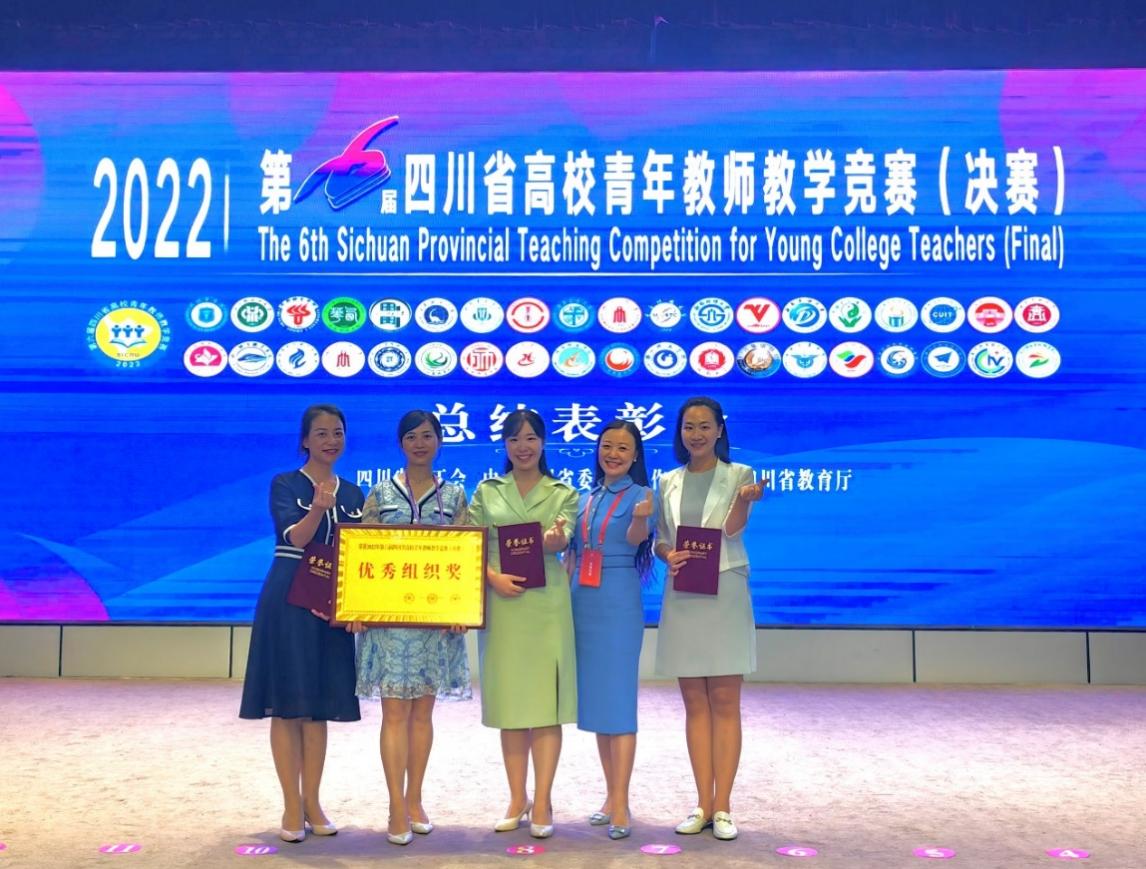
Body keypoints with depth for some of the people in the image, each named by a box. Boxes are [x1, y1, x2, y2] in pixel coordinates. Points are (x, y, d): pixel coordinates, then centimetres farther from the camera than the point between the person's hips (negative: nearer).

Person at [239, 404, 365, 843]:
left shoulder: (353, 493, 10)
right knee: (287, 705, 0)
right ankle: (292, 806, 10)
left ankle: (312, 802, 18)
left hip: (333, 605, 4)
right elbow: (295, 538, -18)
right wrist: (318, 509, -38)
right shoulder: (284, 484, -3)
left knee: (319, 707, 8)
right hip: (288, 603, -4)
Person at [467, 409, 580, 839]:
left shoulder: (563, 494, 7)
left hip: (545, 606, -1)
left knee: (545, 703, -2)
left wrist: (553, 539, -34)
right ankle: (517, 800, 18)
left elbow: (559, 543, -10)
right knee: (508, 703, 7)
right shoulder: (487, 492, 10)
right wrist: (493, 577, -14)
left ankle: (542, 803, 7)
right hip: (501, 604, 2)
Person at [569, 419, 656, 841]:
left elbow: (636, 538, -26)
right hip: (583, 604, 6)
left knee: (617, 700, -5)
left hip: (619, 604, -6)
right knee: (594, 699, 10)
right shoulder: (586, 498, 12)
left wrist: (641, 517, -47)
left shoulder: (639, 494, -5)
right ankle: (611, 795, 21)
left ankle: (621, 805, 0)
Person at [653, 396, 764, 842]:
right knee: (695, 704, 8)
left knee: (724, 703, 1)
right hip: (682, 597, 3)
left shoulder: (738, 474, 1)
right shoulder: (668, 482, 11)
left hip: (724, 595, -3)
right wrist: (667, 554, -10)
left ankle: (723, 806, 8)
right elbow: (659, 539, 12)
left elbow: (732, 528, -14)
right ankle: (703, 804, 16)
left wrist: (745, 499, -34)